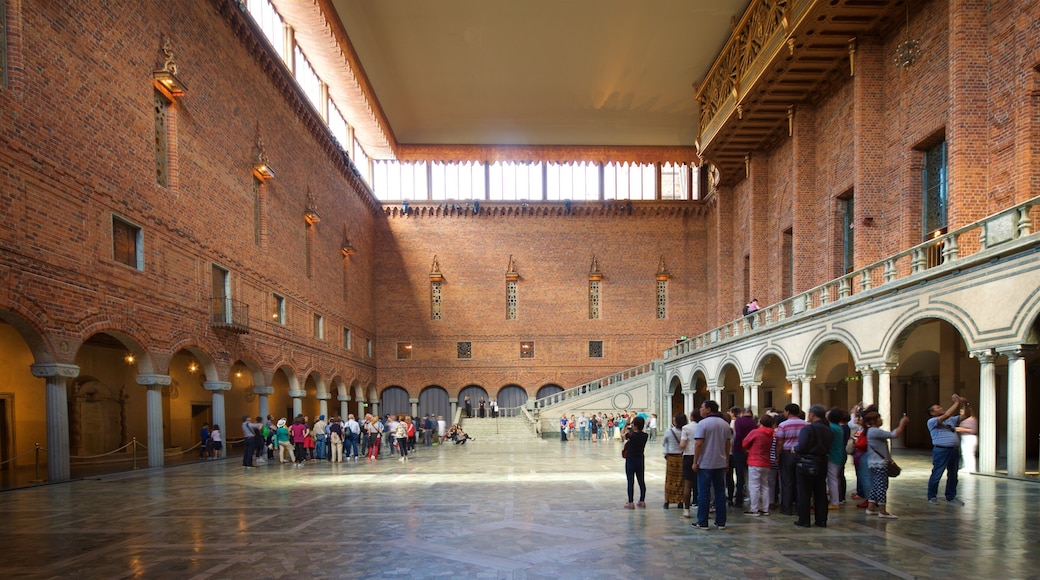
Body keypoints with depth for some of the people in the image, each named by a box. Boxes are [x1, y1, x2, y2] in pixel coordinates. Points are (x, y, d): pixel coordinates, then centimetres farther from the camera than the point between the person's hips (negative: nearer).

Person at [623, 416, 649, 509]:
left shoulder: (631, 435, -18)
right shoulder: (645, 436, -5)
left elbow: (623, 435, 1)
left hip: (630, 460, -5)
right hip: (640, 460, 5)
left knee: (630, 482, 0)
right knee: (641, 481, 13)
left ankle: (630, 503, 2)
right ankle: (642, 501, 20)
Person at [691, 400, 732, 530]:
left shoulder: (703, 423, -12)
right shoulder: (725, 424, 8)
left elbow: (698, 444, -16)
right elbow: (728, 444, 12)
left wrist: (695, 462, -11)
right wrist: (727, 461, 19)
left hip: (705, 464, -5)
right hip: (721, 463, 5)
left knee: (704, 493, 1)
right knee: (720, 492, 11)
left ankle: (702, 522, 4)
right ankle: (721, 522, 13)